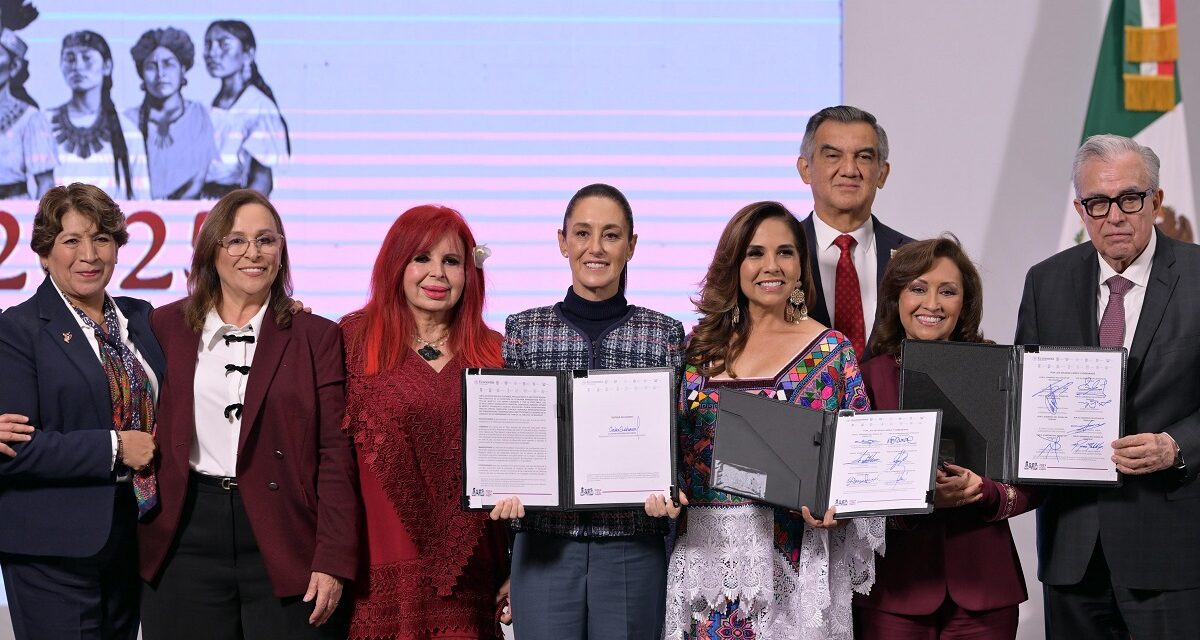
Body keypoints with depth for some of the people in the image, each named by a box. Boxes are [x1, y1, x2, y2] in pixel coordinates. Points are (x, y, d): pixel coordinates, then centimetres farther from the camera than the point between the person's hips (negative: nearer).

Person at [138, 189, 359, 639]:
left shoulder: (317, 336, 4)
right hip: (186, 540, 1)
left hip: (285, 544, -1)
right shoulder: (164, 327, 8)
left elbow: (336, 456, -1)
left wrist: (333, 563, -8)